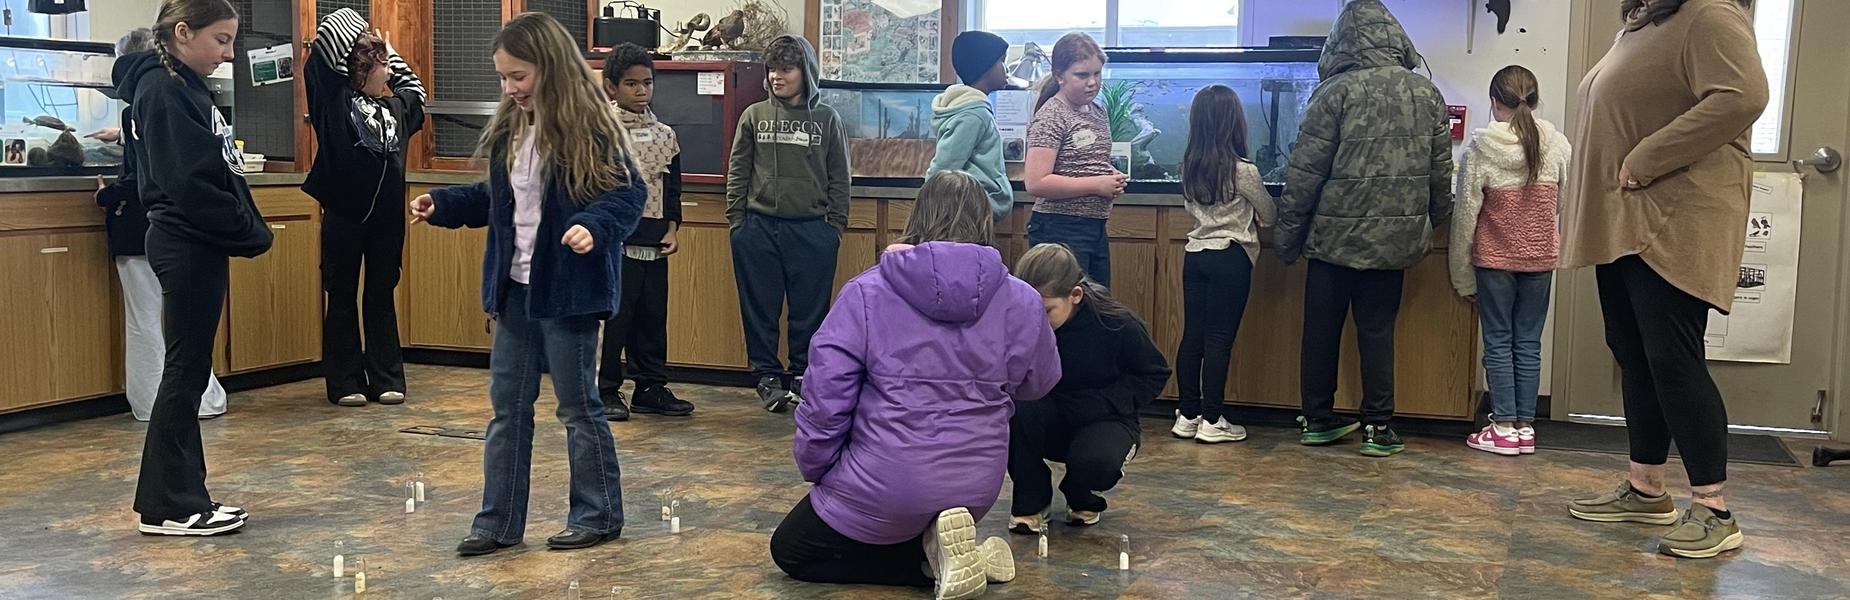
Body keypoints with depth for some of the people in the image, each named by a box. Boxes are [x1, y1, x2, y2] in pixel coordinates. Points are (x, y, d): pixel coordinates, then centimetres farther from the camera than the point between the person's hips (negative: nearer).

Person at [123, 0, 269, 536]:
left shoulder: (184, 86, 15)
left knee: (189, 370, 12)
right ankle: (169, 506, 5)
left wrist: (246, 227, 4)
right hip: (186, 246, -10)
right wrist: (248, 230, -14)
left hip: (196, 244, 10)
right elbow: (188, 183, -21)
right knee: (186, 371, -3)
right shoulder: (161, 90, -14)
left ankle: (179, 496, 19)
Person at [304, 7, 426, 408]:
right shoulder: (336, 101, -7)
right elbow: (326, 42, -14)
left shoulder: (395, 107, 9)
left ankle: (386, 379, 18)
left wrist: (387, 52, 23)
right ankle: (345, 382, 12)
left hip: (387, 217, 5)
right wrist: (356, 31, 2)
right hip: (344, 214, -5)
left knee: (382, 297, 11)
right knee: (342, 298, 6)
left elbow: (415, 90, 32)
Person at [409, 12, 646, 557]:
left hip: (568, 290, -8)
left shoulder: (589, 128, -13)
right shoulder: (510, 130, 10)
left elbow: (629, 193, -15)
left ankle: (599, 516, 18)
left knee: (578, 405, 3)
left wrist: (594, 226, -32)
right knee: (507, 406, 11)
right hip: (515, 288, 8)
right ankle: (499, 522, 20)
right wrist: (442, 205, 11)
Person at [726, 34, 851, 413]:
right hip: (759, 229, 1)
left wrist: (836, 226, 0)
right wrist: (736, 222, 2)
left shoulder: (826, 119, 4)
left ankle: (803, 376, 16)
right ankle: (767, 377, 16)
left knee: (810, 310, 4)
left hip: (812, 230, -1)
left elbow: (839, 178, 5)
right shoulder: (754, 116, 5)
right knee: (760, 308, 6)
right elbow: (737, 172, 7)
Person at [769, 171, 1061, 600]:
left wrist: (817, 471, 3)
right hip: (977, 490, 5)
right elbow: (1037, 384, 10)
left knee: (790, 550, 19)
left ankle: (936, 558, -3)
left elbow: (825, 399, -12)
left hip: (886, 487, -5)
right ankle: (943, 554, 1)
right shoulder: (1021, 301, -6)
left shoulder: (866, 293, -12)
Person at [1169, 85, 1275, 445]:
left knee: (1192, 335, 8)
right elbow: (1269, 216, 0)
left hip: (1194, 253, 6)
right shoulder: (1243, 171, -12)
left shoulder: (1189, 167, 4)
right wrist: (1254, 217, 22)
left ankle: (1187, 415, 13)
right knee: (1219, 340, -2)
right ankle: (1211, 421, 1)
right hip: (1230, 257, -6)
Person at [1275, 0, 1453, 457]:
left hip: (1336, 235, -3)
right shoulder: (1427, 94, 2)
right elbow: (1440, 173, 7)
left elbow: (1305, 174, -9)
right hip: (1396, 239, 3)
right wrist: (1430, 224, 20)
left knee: (1321, 330, 10)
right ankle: (1378, 428, 9)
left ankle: (1318, 420, 18)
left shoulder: (1336, 94, -9)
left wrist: (1288, 237, -1)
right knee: (1377, 330, 10)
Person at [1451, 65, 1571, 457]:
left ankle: (1504, 429, 5)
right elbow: (1564, 203, 5)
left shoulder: (1480, 147, -10)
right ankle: (1525, 427, 12)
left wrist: (1463, 276, -2)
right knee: (1528, 343, 9)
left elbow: (1466, 214, -8)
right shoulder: (1558, 145, -3)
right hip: (1541, 258, 3)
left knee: (1498, 343, 5)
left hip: (1495, 258, -2)